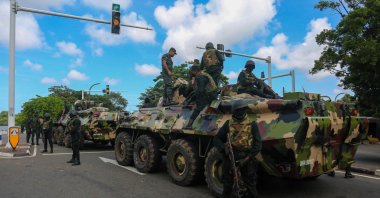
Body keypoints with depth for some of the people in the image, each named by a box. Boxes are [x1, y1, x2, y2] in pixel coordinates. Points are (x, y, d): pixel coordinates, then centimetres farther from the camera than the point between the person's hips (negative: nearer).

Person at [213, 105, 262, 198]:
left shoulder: (252, 125, -3)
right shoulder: (228, 124, 1)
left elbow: (257, 145, -6)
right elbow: (216, 139, 4)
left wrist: (246, 159, -14)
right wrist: (224, 148, -15)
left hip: (247, 160, -1)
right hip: (230, 158, 1)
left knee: (250, 187, 8)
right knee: (227, 186, 13)